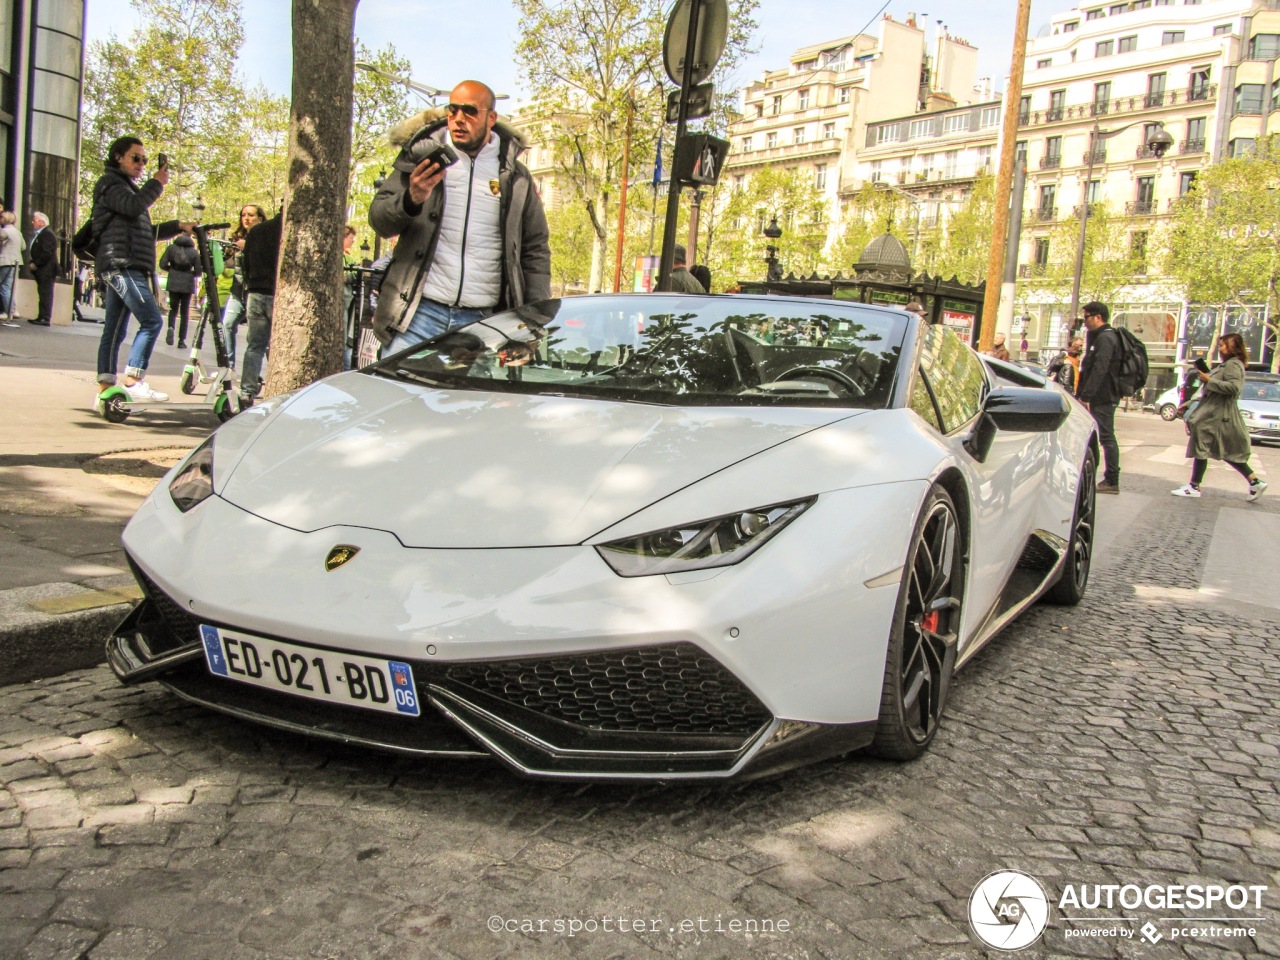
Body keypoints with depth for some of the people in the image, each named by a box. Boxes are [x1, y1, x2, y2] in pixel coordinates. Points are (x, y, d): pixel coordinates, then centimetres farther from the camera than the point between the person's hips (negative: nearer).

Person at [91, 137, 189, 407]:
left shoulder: (127, 186, 30)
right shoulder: (111, 183, 0)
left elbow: (146, 231, 32)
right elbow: (134, 206, -19)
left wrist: (178, 226, 23)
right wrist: (157, 183, -7)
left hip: (123, 269, 10)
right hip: (122, 265, -10)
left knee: (114, 330, 6)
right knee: (152, 320, -17)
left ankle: (104, 392, 6)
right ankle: (133, 381, -20)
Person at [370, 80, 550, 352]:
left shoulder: (515, 176, 12)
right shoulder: (423, 156, 10)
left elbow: (536, 251, 15)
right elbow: (379, 220, 6)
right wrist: (411, 200, -16)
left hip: (484, 320, 0)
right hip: (420, 311, 0)